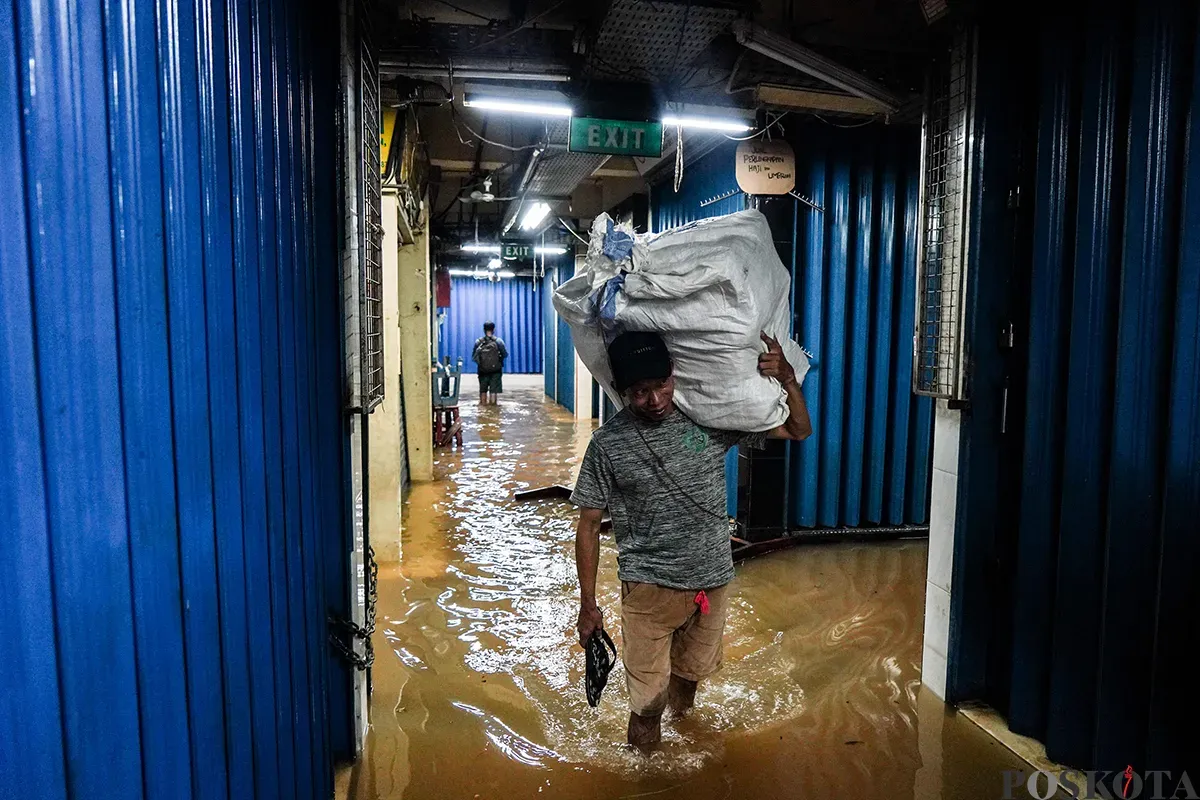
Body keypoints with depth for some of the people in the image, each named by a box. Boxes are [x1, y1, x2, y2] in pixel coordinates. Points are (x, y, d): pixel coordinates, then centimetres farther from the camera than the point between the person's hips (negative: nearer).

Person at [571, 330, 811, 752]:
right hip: (649, 588, -3)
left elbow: (798, 430, 2)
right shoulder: (608, 443, -12)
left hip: (713, 580, 3)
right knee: (648, 701, 5)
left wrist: (786, 377, -17)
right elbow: (589, 525, -5)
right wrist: (587, 604, -4)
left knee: (694, 671, 25)